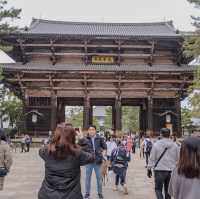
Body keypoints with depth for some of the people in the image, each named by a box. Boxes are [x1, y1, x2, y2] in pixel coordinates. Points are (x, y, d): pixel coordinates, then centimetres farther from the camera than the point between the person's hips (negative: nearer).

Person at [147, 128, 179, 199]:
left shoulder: (156, 144, -7)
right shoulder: (175, 145, 1)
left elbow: (152, 158, -5)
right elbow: (178, 159, 9)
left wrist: (149, 169, 4)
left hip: (159, 170, -3)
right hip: (171, 171, 3)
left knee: (158, 189, 6)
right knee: (168, 190, 16)